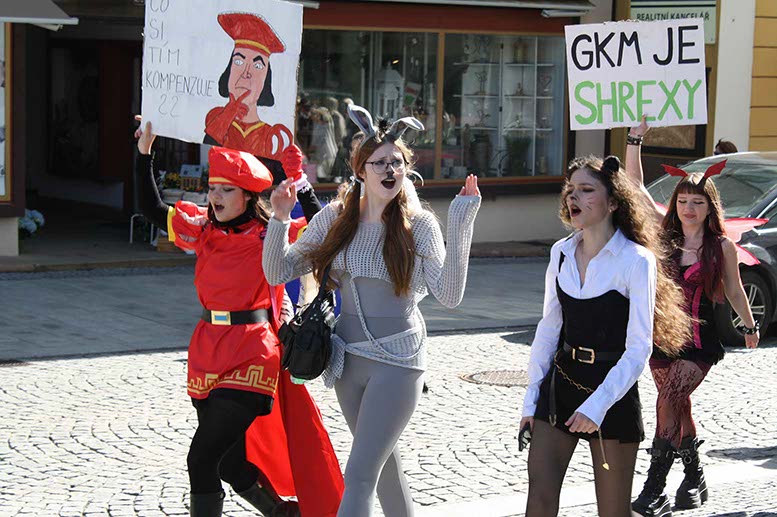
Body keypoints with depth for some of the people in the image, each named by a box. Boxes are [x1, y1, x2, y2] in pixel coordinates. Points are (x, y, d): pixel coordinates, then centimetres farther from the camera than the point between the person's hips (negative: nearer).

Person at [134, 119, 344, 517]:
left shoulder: (269, 235, -8)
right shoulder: (202, 228, 7)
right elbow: (152, 209, 17)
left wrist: (299, 182, -22)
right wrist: (144, 154, 10)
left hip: (251, 354, -6)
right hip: (207, 350, 7)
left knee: (203, 458, -11)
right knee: (229, 462, 14)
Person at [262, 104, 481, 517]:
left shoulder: (419, 225, -9)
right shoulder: (335, 218, 1)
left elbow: (449, 296, -17)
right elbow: (278, 273, 1)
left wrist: (459, 227, -24)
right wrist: (279, 219, -14)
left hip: (397, 361, -5)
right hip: (347, 359, 5)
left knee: (359, 475, -10)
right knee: (382, 462, 21)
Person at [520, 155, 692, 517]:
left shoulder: (636, 261, -12)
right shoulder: (562, 253, 5)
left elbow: (638, 347, -15)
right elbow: (549, 328, 11)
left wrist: (597, 405, -23)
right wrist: (531, 398, 7)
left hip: (614, 392, -4)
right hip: (560, 384, 5)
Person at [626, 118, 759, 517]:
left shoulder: (722, 247, -5)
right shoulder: (665, 232, 1)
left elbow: (733, 290, 11)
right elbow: (635, 184, -1)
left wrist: (749, 325, 20)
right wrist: (636, 137, -6)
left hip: (699, 338, -4)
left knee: (669, 401, -18)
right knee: (677, 407, 15)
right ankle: (694, 478, 32)